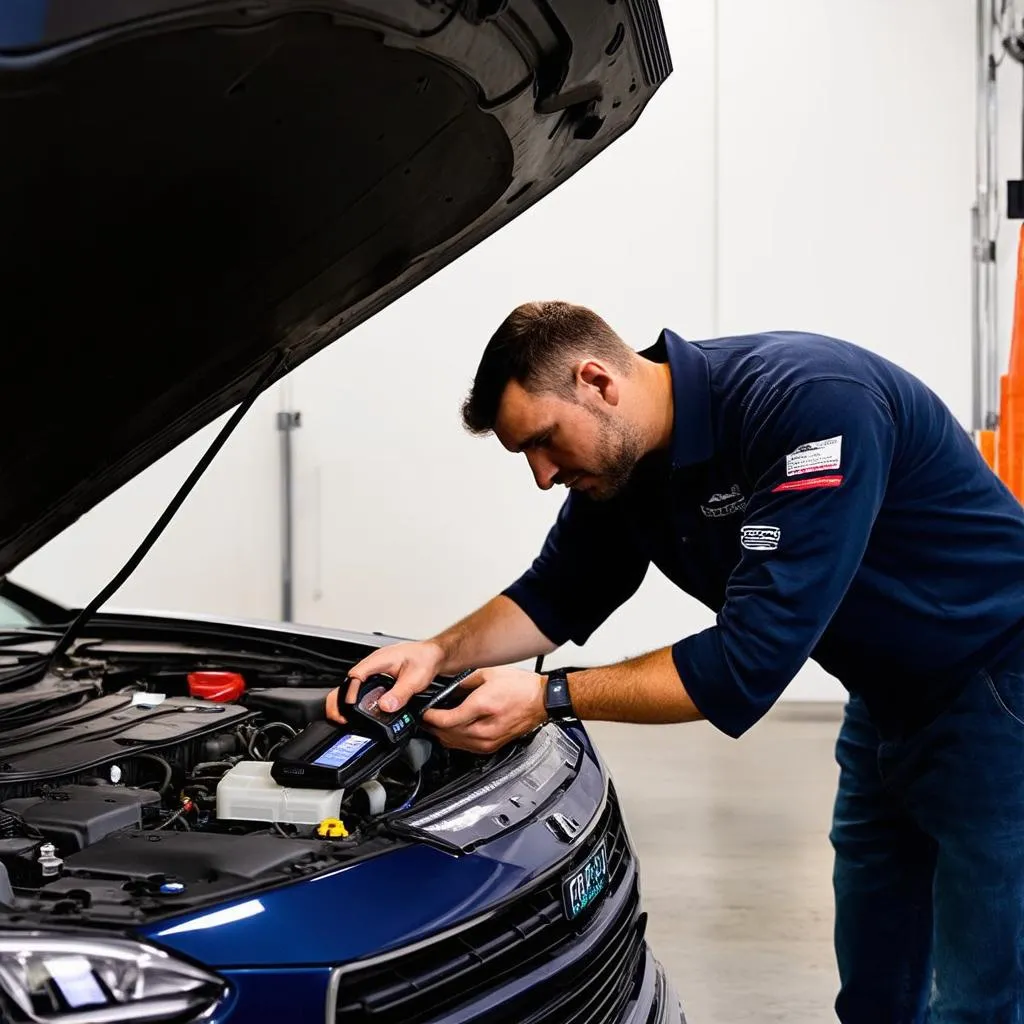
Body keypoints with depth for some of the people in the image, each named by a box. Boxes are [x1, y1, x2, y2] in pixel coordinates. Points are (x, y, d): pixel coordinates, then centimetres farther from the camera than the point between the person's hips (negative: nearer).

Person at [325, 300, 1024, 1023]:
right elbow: (557, 596, 9)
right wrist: (442, 653, -9)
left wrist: (550, 699, -29)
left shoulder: (807, 402, -31)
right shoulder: (622, 458, -5)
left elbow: (751, 660, -33)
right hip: (889, 701, 8)